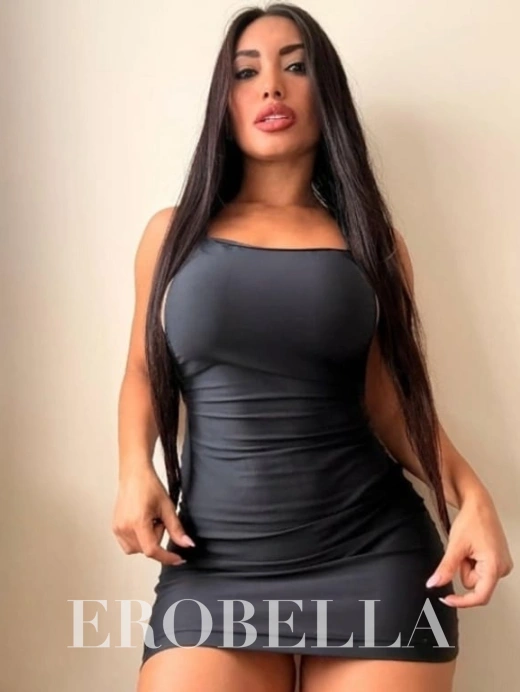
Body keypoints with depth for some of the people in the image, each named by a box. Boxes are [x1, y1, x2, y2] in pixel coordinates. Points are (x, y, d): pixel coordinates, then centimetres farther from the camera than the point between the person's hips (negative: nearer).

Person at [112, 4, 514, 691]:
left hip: (372, 553, 0)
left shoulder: (371, 242, 7)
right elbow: (144, 372, 17)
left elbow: (393, 400, 8)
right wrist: (135, 469, -2)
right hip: (214, 562, 0)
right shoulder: (174, 232, 8)